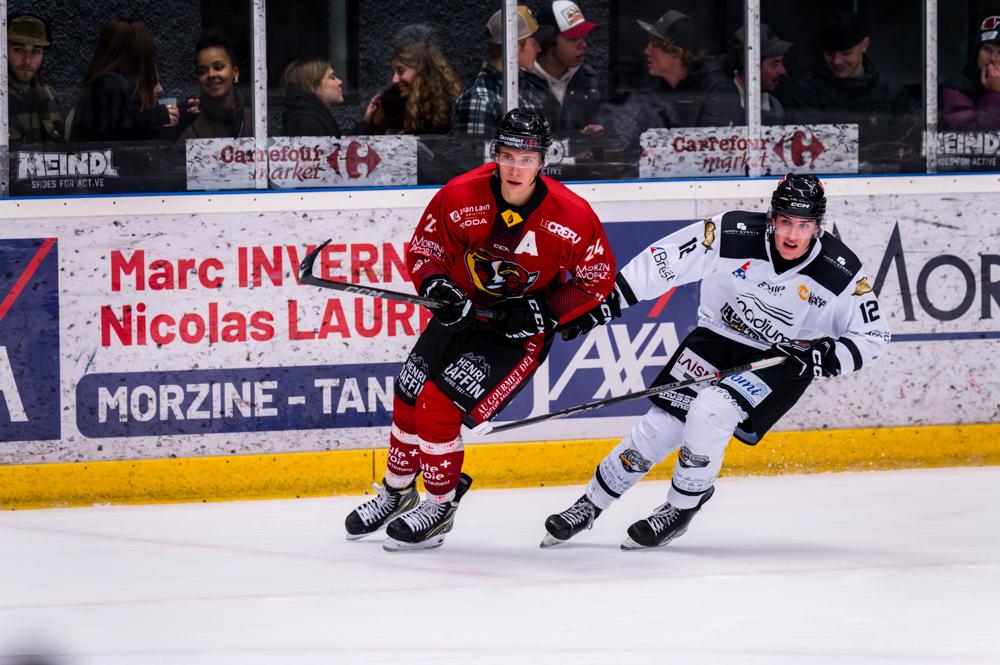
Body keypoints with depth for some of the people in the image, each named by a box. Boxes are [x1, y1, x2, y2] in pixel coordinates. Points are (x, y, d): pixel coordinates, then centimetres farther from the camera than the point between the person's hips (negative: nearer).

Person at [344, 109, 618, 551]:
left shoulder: (571, 217, -23)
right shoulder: (459, 197, -18)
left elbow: (597, 277, -9)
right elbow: (423, 250, -4)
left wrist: (546, 312, -21)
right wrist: (435, 285, -25)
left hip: (521, 330, -4)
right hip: (463, 310, 4)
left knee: (439, 406, -16)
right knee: (409, 398, 10)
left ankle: (440, 506, 4)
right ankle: (397, 491, 37)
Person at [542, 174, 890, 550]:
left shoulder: (841, 272, -20)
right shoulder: (733, 235, -21)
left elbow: (872, 336, -9)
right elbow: (664, 259, -13)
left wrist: (827, 356, -27)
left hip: (783, 363, -2)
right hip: (718, 336, 2)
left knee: (711, 411, -26)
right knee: (661, 426, -4)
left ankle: (681, 509, -4)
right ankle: (590, 505, 15)